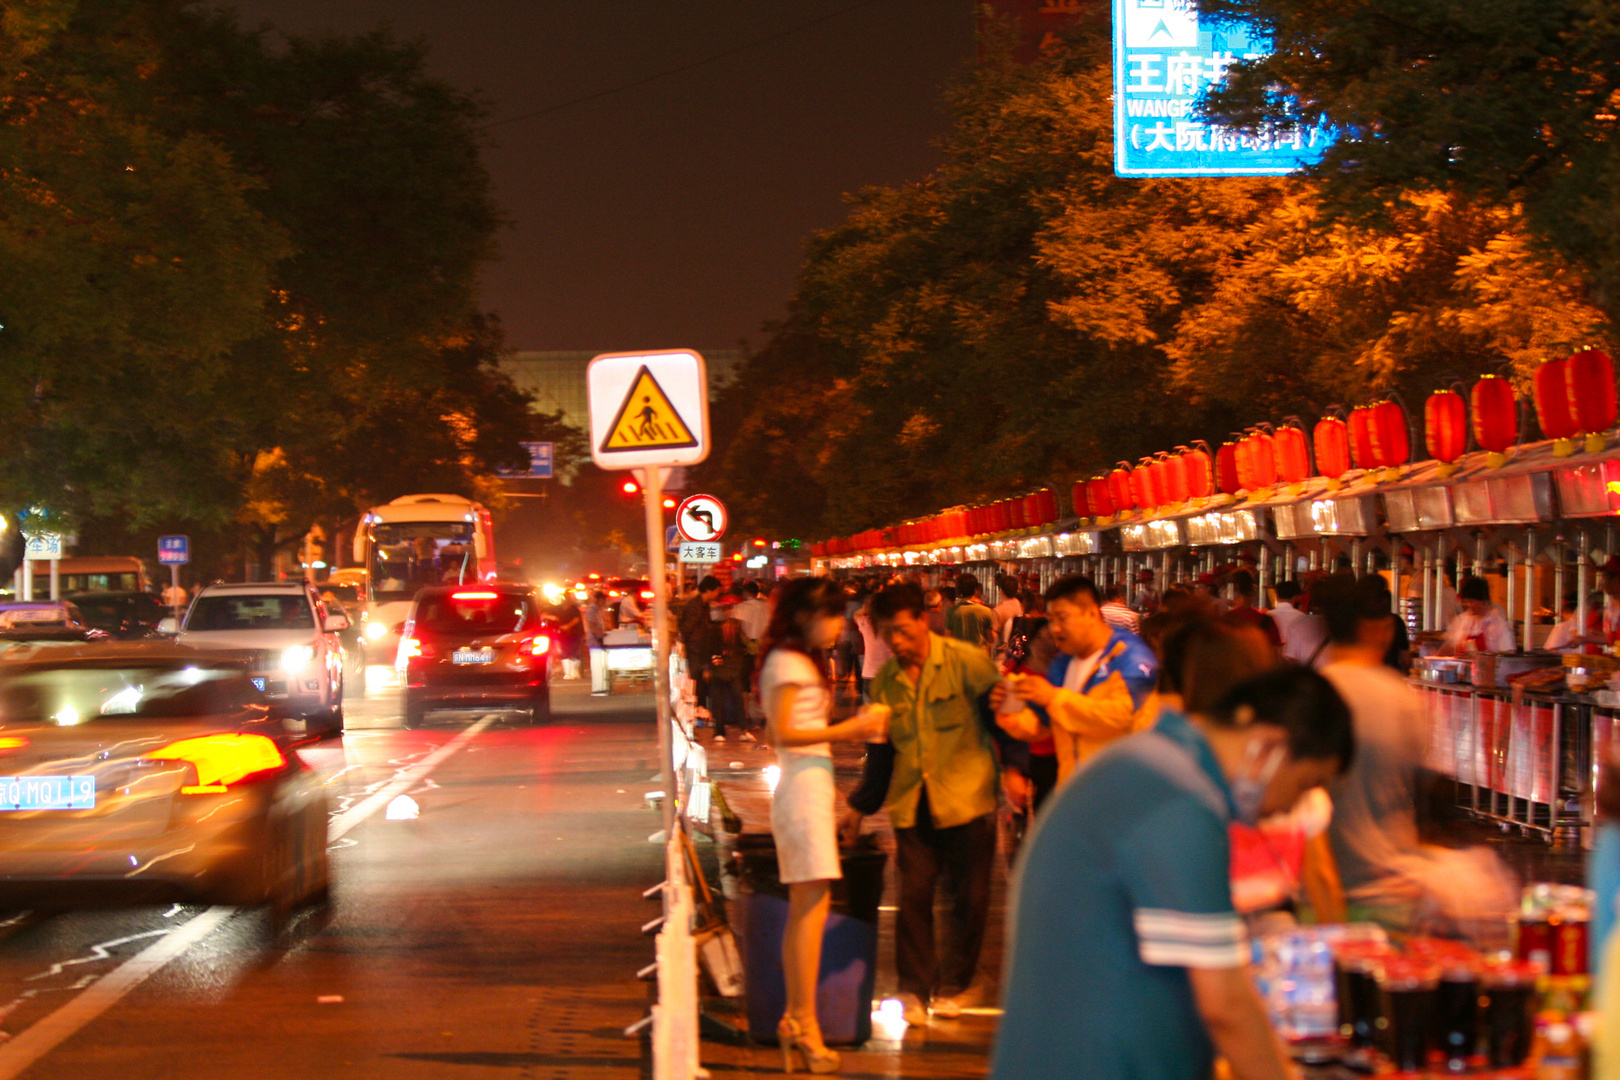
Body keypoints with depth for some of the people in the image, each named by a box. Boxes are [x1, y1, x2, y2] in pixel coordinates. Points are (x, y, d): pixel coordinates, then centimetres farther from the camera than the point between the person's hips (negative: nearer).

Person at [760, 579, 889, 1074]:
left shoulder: (799, 661, 19)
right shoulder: (788, 662, -10)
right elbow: (783, 734, -18)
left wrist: (845, 731, 13)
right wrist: (844, 731, -16)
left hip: (810, 785, 10)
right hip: (804, 786, -10)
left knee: (803, 906, 9)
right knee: (813, 903, -11)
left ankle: (795, 1019, 12)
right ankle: (804, 1021, -11)